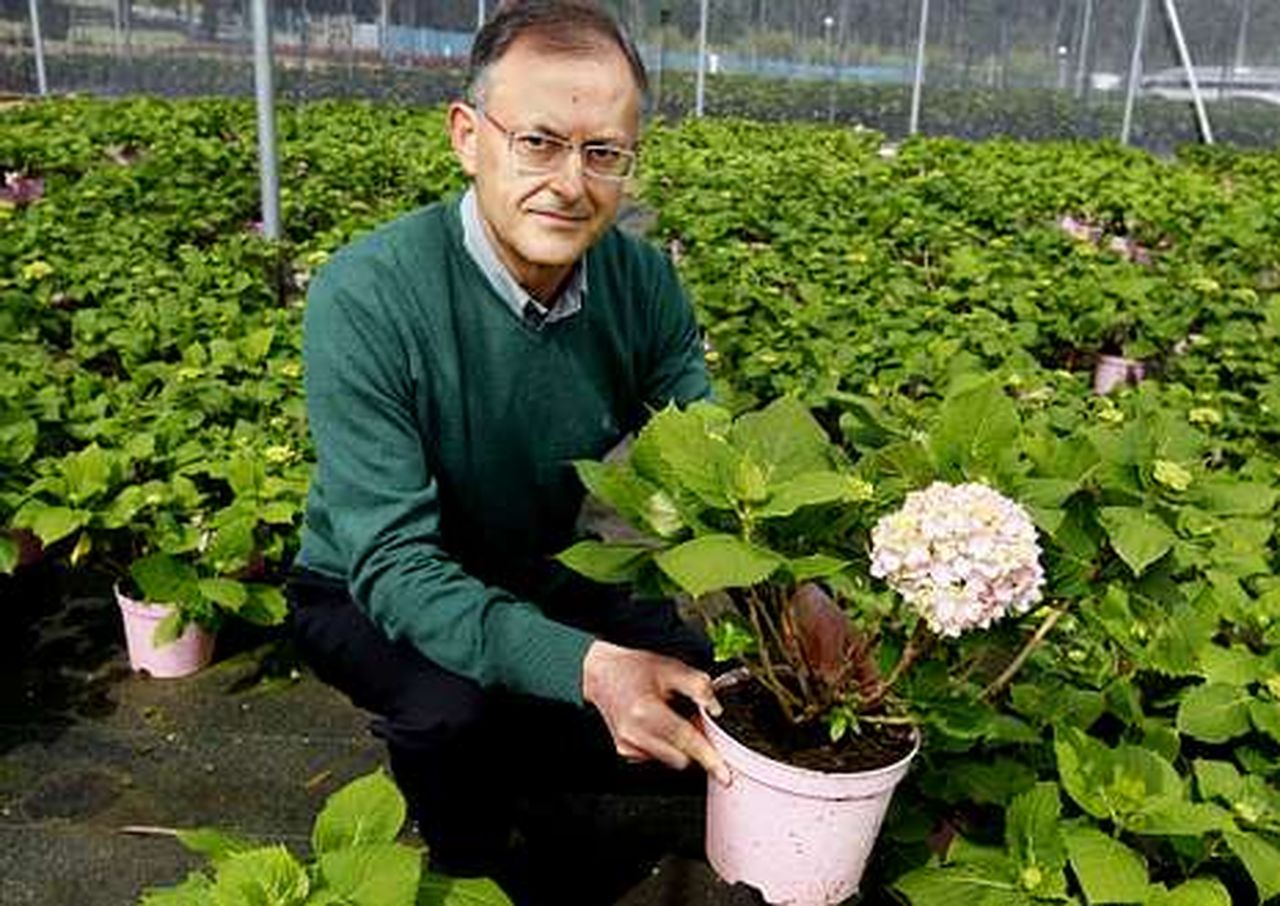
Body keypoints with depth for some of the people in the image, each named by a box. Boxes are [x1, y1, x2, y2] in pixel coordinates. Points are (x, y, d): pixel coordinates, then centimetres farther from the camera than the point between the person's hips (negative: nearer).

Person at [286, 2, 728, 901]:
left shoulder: (645, 281, -15)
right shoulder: (366, 297, -31)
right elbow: (394, 562, -34)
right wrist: (584, 665, -48)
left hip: (554, 575, 5)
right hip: (373, 595, -4)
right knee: (452, 706, -34)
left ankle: (508, 756, 18)